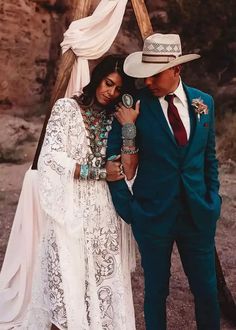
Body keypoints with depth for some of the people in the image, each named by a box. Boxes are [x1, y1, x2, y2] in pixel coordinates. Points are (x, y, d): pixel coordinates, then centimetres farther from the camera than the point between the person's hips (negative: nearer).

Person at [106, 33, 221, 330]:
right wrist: (126, 206, -7)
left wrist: (213, 199, 7)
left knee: (207, 291, 12)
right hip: (152, 215, -3)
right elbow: (112, 160, -6)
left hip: (198, 214, 3)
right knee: (156, 291, 12)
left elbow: (209, 157, 12)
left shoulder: (204, 102, 2)